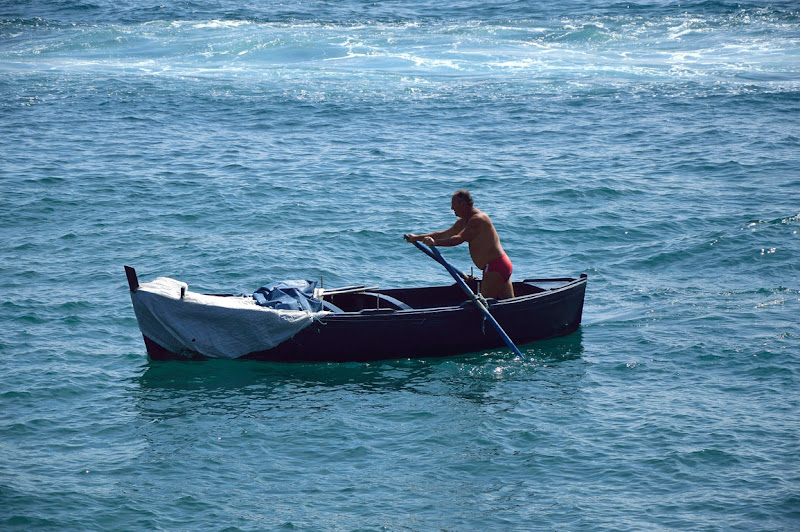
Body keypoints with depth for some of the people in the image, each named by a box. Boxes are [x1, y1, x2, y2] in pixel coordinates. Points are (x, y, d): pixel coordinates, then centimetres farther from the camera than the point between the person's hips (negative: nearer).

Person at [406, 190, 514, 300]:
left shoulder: (478, 219, -16)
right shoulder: (463, 222, 15)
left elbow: (459, 239, -24)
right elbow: (444, 235, 22)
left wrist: (434, 242, -26)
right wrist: (417, 238, 21)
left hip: (495, 267, -10)